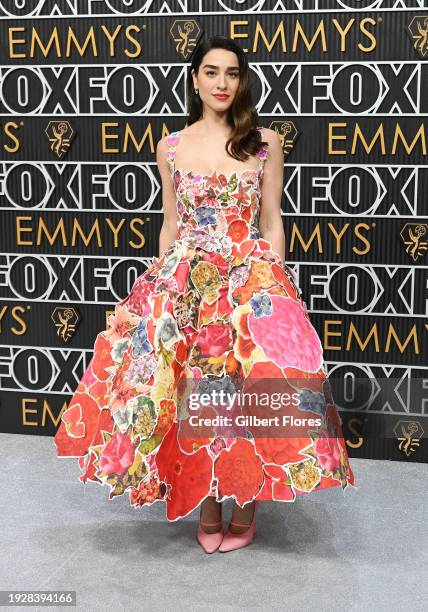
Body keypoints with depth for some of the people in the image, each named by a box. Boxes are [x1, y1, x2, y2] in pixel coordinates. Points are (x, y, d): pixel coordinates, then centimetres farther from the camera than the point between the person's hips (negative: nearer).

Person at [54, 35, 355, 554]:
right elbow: (170, 224, 13)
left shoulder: (265, 143, 4)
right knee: (189, 391, -3)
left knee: (252, 388, -9)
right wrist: (162, 283, 8)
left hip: (251, 278, -1)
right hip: (184, 279, 2)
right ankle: (206, 508, 15)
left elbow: (272, 222, 5)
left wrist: (275, 283, -2)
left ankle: (244, 508, 10)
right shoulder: (170, 148, 8)